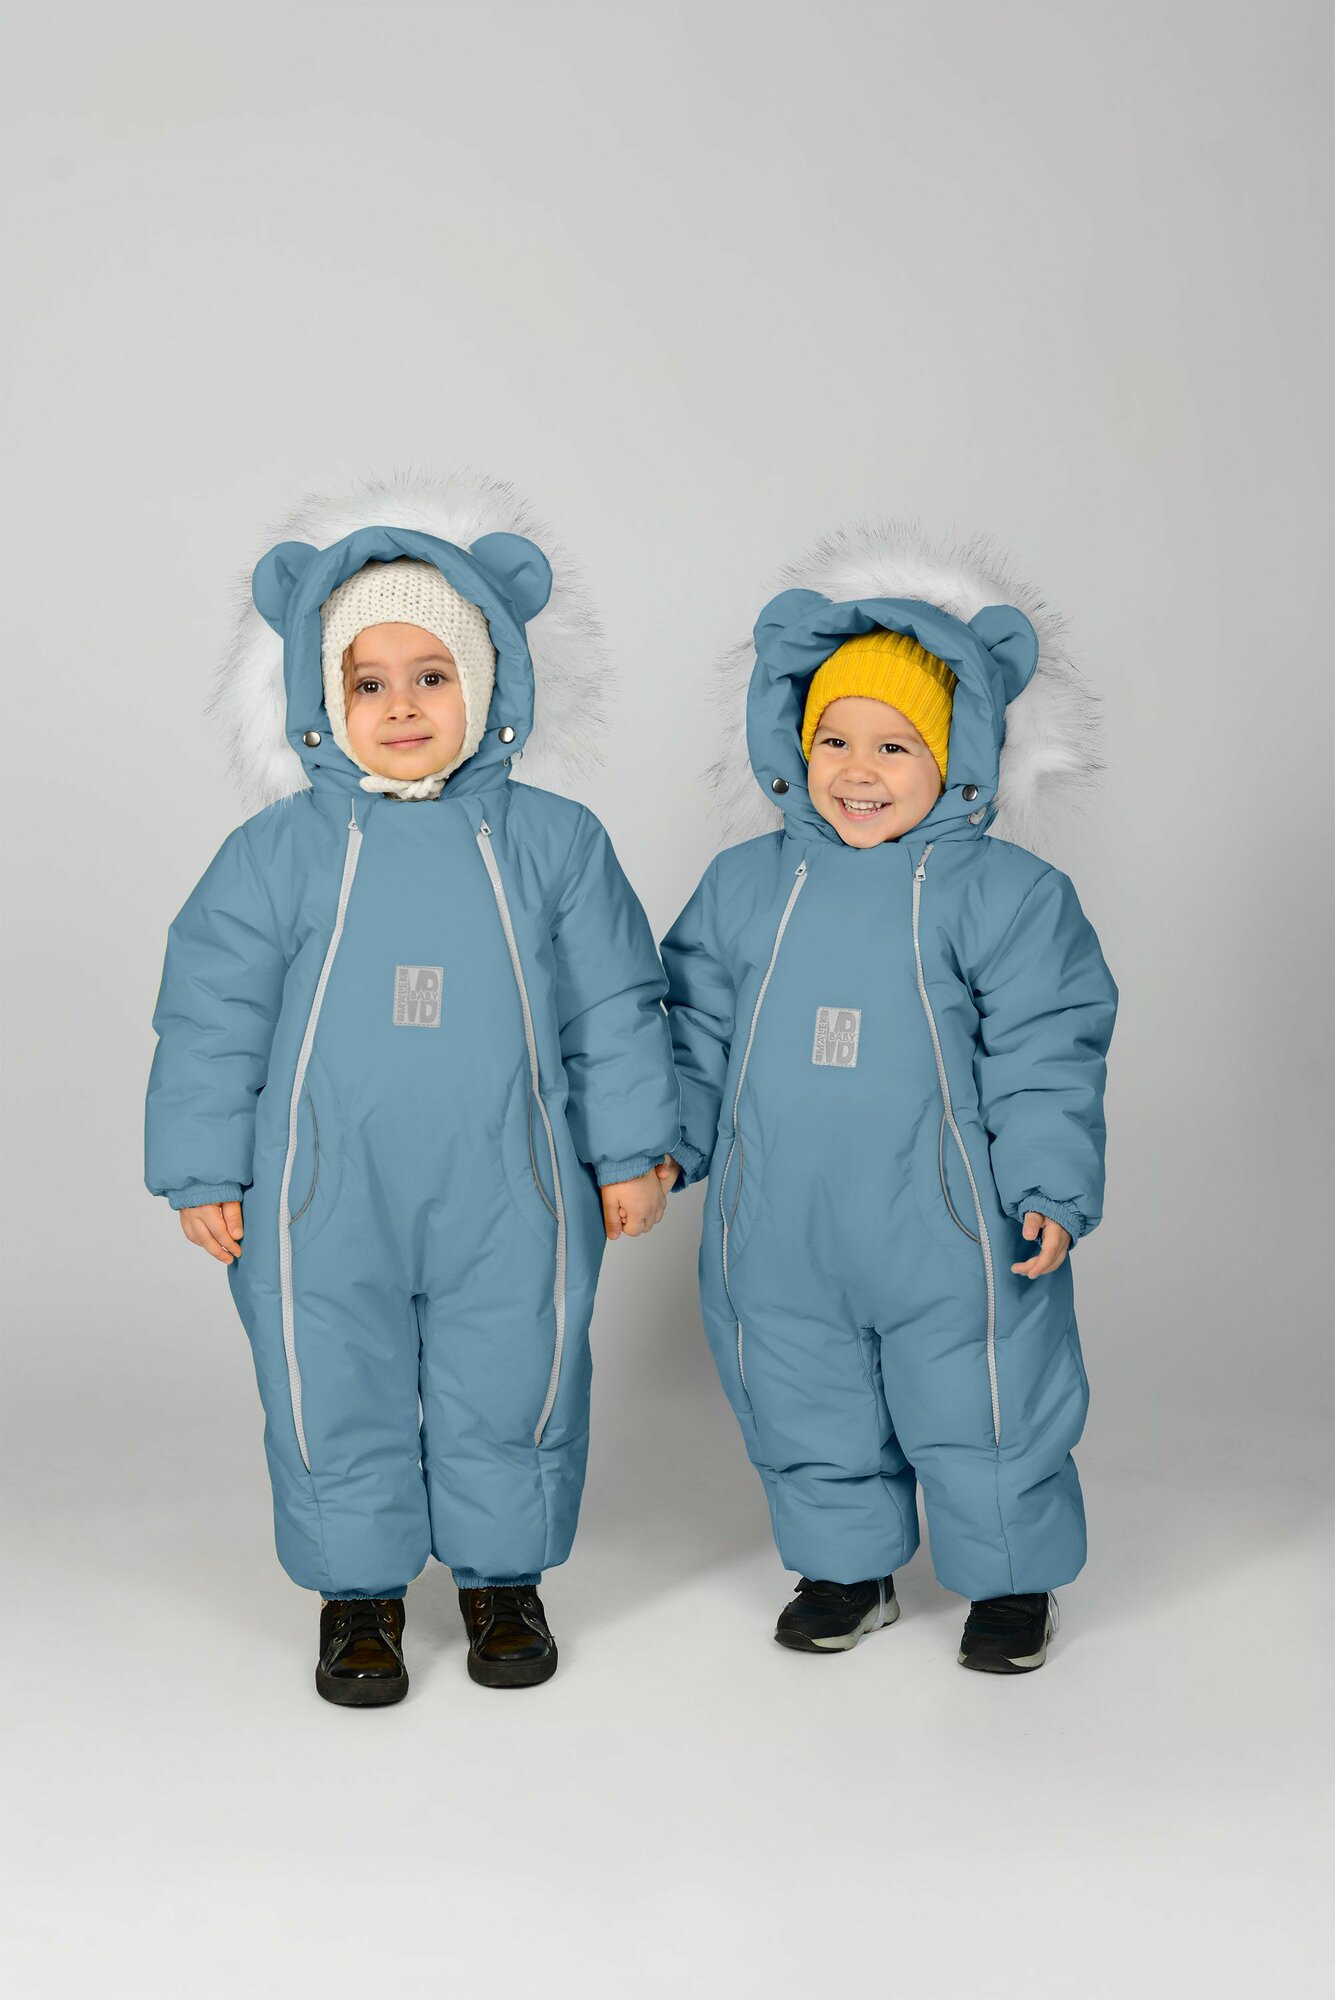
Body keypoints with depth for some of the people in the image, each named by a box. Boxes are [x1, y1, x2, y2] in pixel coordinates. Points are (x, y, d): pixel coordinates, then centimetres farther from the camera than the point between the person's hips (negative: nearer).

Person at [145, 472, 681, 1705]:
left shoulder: (552, 842, -1)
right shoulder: (280, 850, -4)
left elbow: (614, 1004, 4)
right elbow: (212, 1014, 0)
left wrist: (634, 1151, 4)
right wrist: (204, 1172, 0)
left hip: (510, 1196, 0)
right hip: (325, 1200, 0)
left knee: (511, 1396, 12)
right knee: (337, 1403, 10)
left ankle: (503, 1576, 34)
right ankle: (358, 1591, 30)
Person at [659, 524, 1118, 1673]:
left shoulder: (1006, 891, -7)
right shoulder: (747, 885, 5)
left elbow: (1044, 1048, -8)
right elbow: (700, 1022, 12)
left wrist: (1051, 1186, -12)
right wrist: (669, 1139, 7)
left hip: (946, 1223, -3)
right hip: (781, 1226, 4)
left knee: (979, 1407, 8)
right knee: (807, 1409, 16)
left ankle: (1012, 1576, 30)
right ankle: (847, 1566, 36)